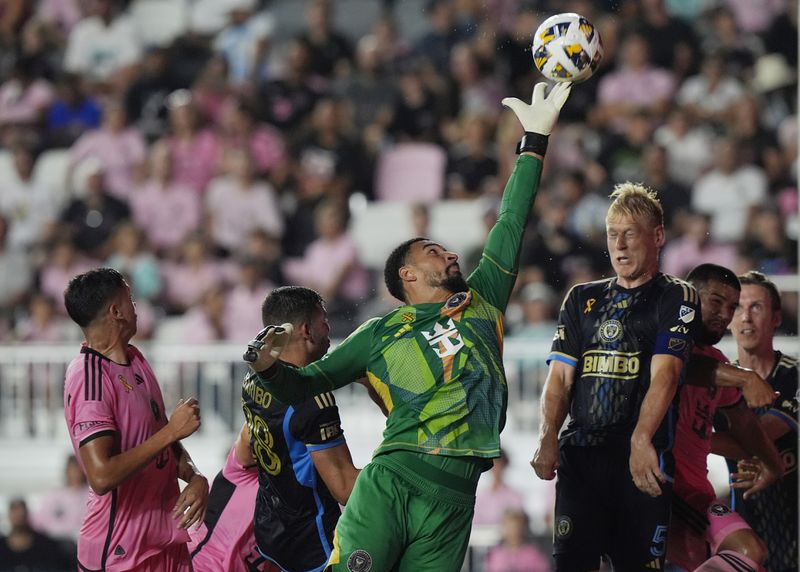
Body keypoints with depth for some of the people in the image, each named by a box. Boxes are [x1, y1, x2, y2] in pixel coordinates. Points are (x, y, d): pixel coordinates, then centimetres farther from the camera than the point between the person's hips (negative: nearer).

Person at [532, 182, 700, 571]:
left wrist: (641, 441, -24)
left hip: (642, 458, -4)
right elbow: (559, 376, 12)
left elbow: (664, 374, -9)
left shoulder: (676, 298, 5)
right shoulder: (582, 299, 20)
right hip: (580, 453, 4)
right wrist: (548, 439, -7)